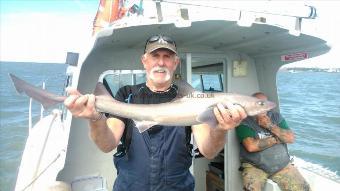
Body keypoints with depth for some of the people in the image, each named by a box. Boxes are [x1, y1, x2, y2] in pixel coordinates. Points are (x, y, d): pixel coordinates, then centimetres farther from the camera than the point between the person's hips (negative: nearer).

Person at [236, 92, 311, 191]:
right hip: (255, 166, -4)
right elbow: (251, 146, -20)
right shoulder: (244, 122, -6)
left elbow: (291, 138, 2)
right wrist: (276, 139, -7)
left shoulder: (276, 116, 10)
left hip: (282, 165, 5)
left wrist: (271, 126, -12)